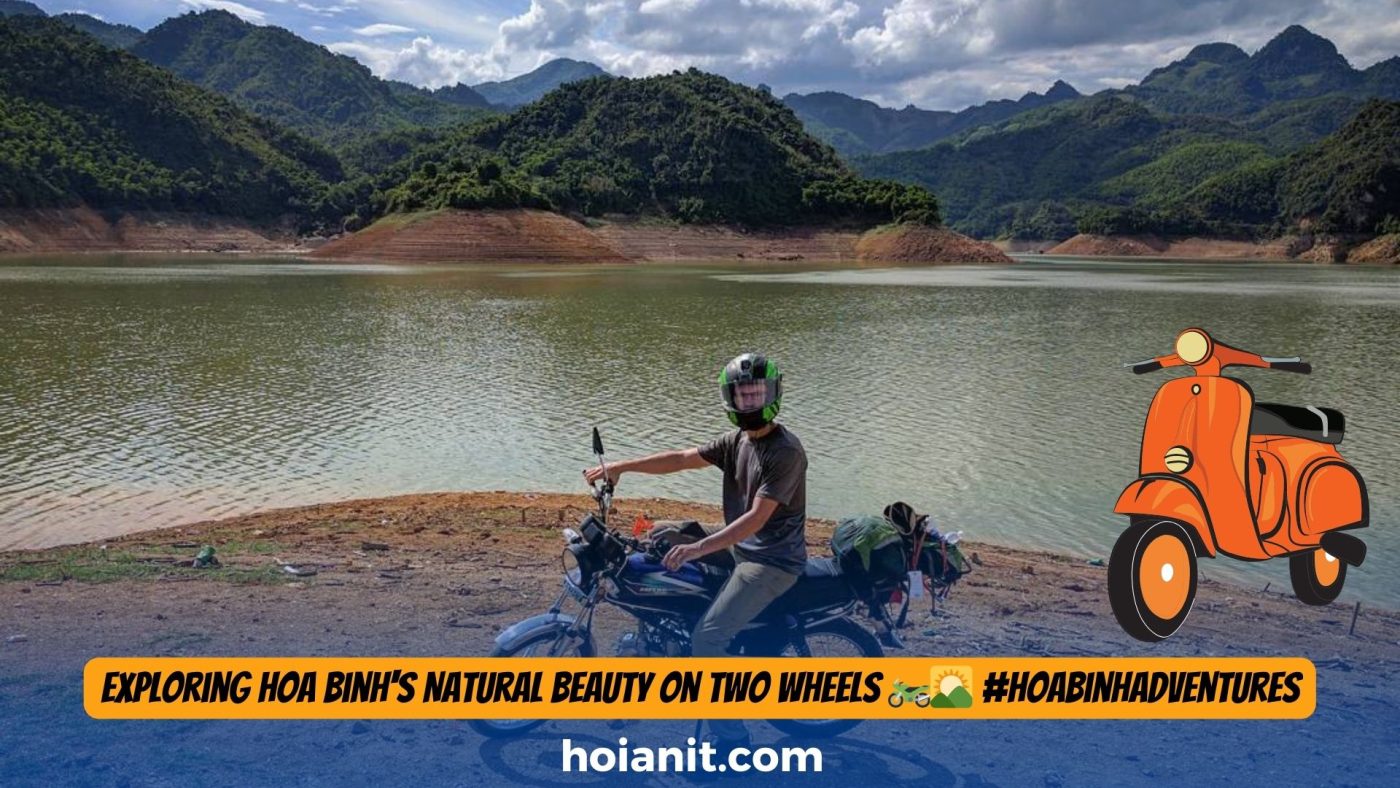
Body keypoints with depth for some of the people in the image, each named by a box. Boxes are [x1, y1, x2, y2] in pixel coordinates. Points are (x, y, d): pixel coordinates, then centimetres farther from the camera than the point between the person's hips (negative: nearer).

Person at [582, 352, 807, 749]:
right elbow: (682, 458, 8)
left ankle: (731, 737, -9)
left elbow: (757, 517, -26)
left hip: (771, 562, -10)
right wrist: (621, 466, 1)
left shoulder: (785, 451, -19)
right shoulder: (736, 440, 7)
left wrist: (700, 547, -34)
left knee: (707, 637, -18)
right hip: (741, 551, 10)